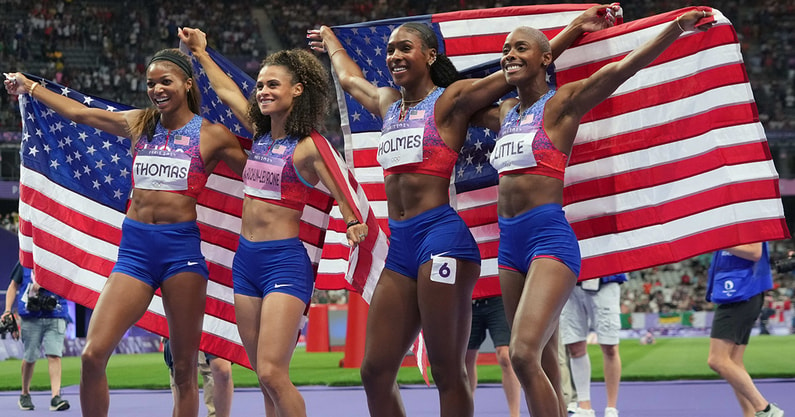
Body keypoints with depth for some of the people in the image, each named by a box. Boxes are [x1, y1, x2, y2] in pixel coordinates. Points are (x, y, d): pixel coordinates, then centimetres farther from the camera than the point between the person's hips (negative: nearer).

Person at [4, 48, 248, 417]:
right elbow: (79, 112, 25)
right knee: (93, 355, -10)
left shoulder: (211, 135, 3)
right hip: (135, 247, 3)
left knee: (184, 366, 0)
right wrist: (30, 88, 34)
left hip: (183, 247, -3)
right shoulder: (139, 124, 13)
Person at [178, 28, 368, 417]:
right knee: (266, 377, 6)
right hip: (246, 258, 7)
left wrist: (354, 224, -32)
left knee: (272, 373, -17)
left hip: (285, 260, -7)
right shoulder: (260, 133, 11)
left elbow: (344, 197, -13)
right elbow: (226, 91, 25)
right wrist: (200, 52, 33)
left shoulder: (308, 147, -9)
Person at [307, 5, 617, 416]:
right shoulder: (388, 103, 20)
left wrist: (578, 25, -2)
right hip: (400, 246, 7)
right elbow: (349, 78, 41)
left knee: (447, 372, -6)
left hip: (441, 235, -7)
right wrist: (329, 40, 57)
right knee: (375, 372, 2)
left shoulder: (451, 100, 2)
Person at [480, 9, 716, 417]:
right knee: (543, 367, 12)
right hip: (509, 241, 7)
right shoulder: (505, 112, 17)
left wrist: (676, 28, -23)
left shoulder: (562, 104, -2)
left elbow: (623, 68, -13)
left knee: (524, 355, -21)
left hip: (550, 236, -7)